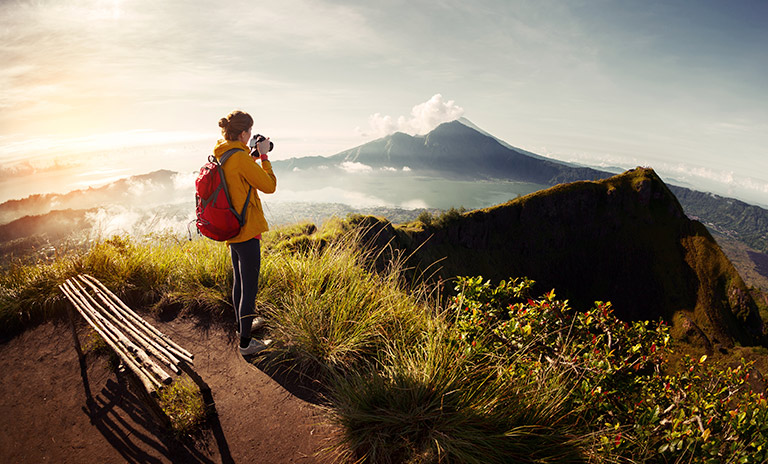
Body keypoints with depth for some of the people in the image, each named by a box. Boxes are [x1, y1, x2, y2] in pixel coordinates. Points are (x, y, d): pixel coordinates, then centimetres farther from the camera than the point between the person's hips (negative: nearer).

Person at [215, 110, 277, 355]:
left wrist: (253, 155, 13)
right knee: (249, 287, 1)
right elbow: (269, 185, -14)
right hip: (246, 230, -9)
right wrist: (263, 155, -5)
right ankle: (246, 343, 13)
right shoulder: (240, 158, -21)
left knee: (240, 281, 24)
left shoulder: (220, 154, 6)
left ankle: (243, 325, 42)